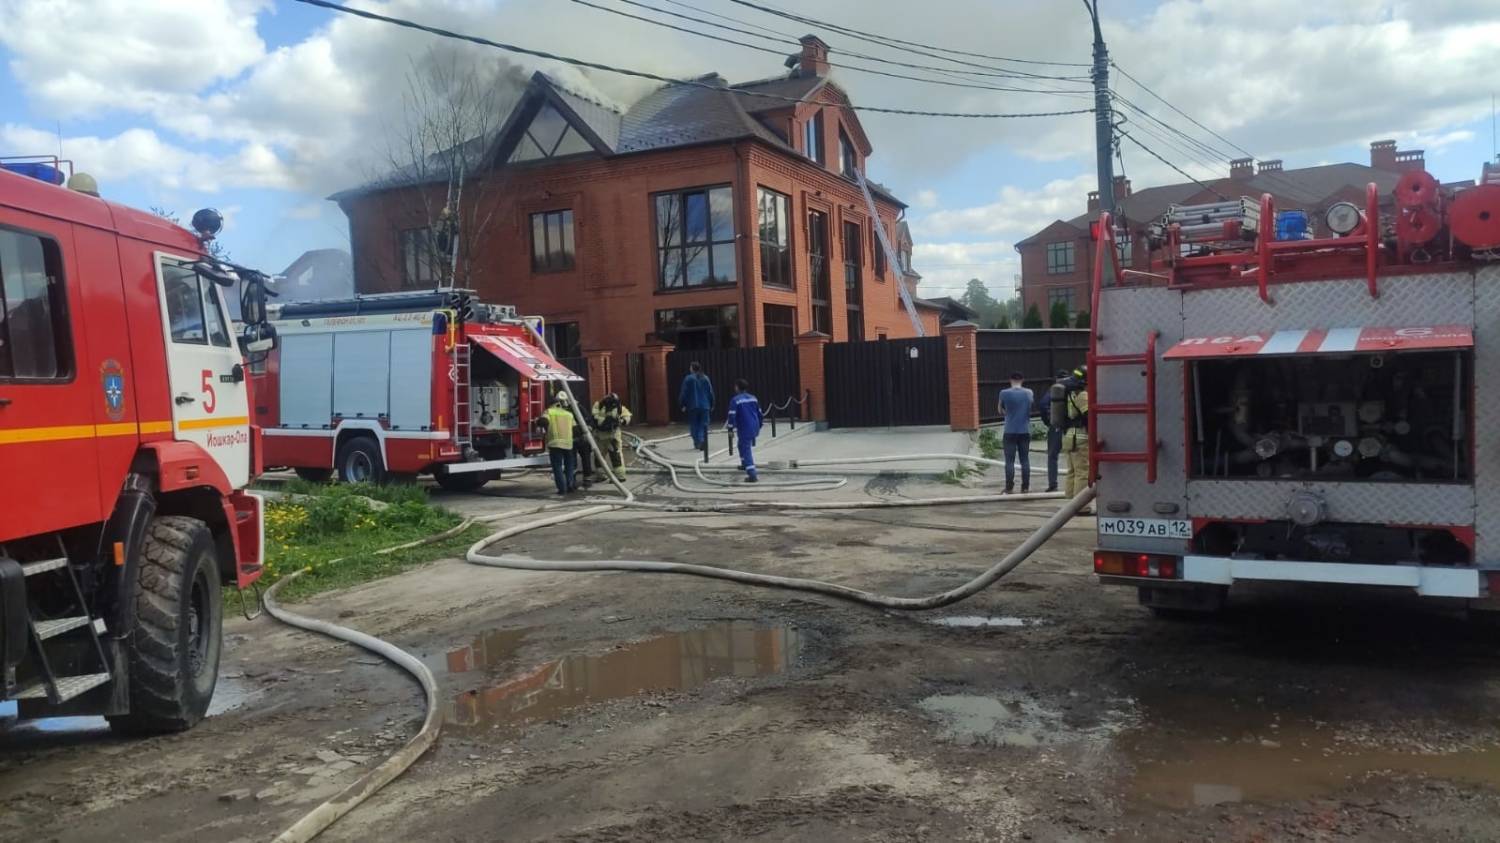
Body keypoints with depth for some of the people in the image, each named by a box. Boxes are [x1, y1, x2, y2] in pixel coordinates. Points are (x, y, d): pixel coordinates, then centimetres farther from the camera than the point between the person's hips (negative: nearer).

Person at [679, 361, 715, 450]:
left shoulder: (688, 379, -6)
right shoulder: (706, 378, 6)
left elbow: (683, 393, -5)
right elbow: (711, 392, 9)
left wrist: (683, 405, 3)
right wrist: (711, 405, 16)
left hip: (692, 406, -3)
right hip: (705, 406, 3)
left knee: (694, 425, 6)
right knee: (703, 425, 5)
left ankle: (697, 443, -1)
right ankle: (702, 444, -7)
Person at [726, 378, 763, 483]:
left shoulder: (735, 400, -9)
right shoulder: (753, 398, 11)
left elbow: (732, 415, -14)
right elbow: (759, 413, 17)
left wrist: (730, 428, -5)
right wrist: (759, 426, 27)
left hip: (744, 429, -7)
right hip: (754, 428, 7)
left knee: (746, 451, -6)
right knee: (743, 444, 31)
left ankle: (752, 475, -14)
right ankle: (745, 464, 42)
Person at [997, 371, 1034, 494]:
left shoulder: (1004, 393, -6)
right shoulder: (1029, 393, 2)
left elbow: (1000, 411, 6)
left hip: (1010, 431, -2)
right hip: (1025, 431, 2)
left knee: (1010, 460, 0)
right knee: (1025, 459, 7)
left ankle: (1009, 487, -1)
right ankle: (1025, 487, 7)